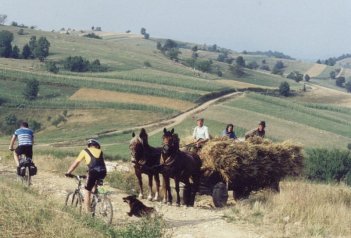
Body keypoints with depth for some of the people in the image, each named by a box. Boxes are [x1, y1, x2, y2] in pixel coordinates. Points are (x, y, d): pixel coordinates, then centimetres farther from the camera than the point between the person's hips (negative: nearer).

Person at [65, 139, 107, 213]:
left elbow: (76, 163, 19)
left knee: (87, 192, 8)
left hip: (93, 172, -3)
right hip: (102, 173, 3)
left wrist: (68, 172, 27)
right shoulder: (100, 151, 25)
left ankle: (88, 213, 4)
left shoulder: (85, 151, 17)